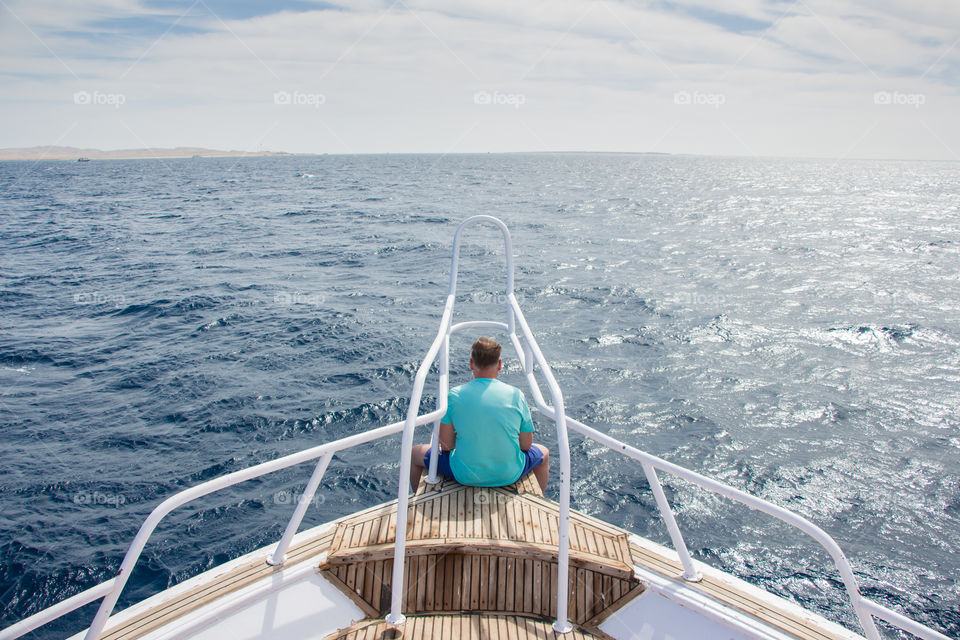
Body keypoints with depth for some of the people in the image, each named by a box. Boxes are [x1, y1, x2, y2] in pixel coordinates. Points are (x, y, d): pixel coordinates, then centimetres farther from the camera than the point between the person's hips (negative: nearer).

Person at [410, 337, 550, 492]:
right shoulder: (516, 395, -10)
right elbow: (526, 445, -3)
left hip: (465, 476, -1)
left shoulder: (455, 395, -12)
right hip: (509, 475, 1)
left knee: (416, 453, 25)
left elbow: (446, 445, -7)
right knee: (543, 453, 33)